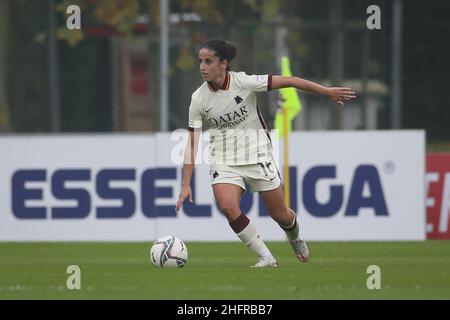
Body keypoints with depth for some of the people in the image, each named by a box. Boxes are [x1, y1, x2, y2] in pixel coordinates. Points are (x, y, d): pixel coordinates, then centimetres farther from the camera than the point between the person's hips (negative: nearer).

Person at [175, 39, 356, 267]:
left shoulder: (243, 82, -18)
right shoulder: (198, 99, -10)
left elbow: (287, 81, -13)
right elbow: (192, 142, -7)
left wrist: (327, 92, -10)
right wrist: (186, 185, -11)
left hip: (257, 153, -1)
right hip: (223, 160, 1)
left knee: (280, 215, 5)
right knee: (227, 206, -23)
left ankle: (295, 238, 43)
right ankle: (266, 257, -8)